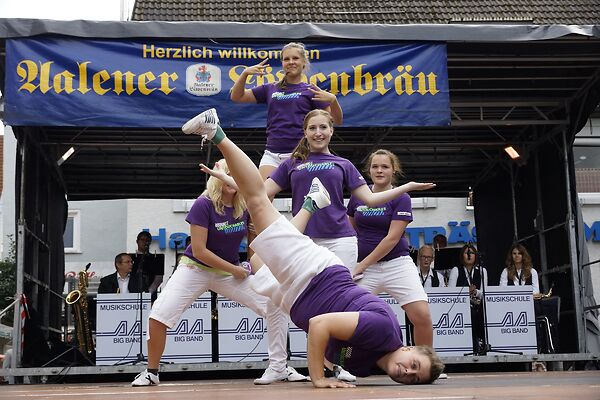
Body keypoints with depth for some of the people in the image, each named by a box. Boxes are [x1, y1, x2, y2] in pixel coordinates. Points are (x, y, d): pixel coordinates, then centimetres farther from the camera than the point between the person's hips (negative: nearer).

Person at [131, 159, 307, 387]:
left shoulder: (244, 207, -6)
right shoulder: (203, 205, -20)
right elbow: (198, 251, -20)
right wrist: (235, 270, -16)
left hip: (232, 271, 4)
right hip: (195, 268, -4)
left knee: (276, 306, -10)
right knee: (158, 316, -18)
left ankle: (278, 368, 4)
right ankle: (151, 373, 5)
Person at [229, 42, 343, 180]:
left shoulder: (311, 91, 7)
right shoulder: (270, 89, 16)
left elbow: (337, 121, 3)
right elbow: (236, 97, 19)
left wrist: (333, 100, -17)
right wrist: (245, 73, 4)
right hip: (272, 154, 3)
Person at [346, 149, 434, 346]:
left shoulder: (401, 198, -4)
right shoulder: (358, 196, 7)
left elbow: (392, 238, -11)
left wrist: (363, 264, -12)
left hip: (397, 264, -3)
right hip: (364, 268, 3)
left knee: (422, 315, -16)